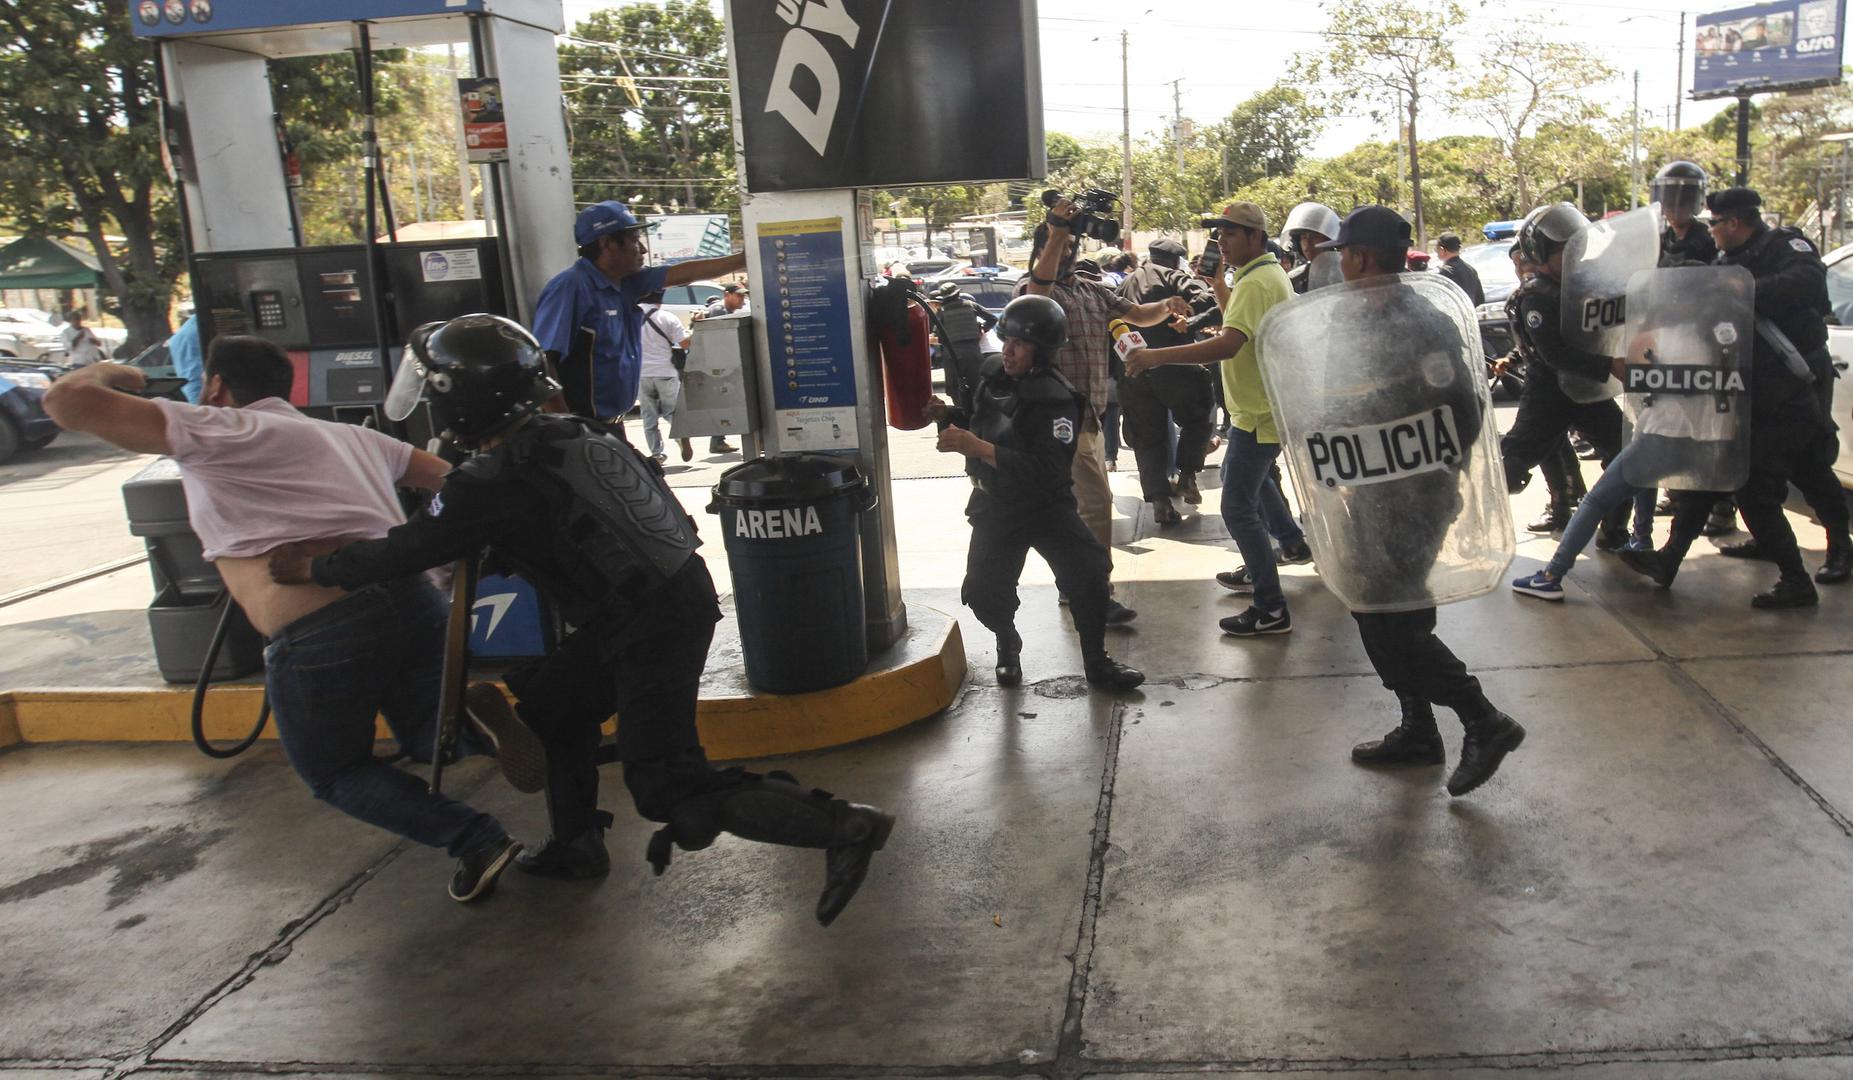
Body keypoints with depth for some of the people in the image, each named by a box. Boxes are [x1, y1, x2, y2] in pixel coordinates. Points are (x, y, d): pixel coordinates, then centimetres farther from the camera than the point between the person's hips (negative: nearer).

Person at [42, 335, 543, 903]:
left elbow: (68, 400, 3)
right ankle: (469, 720, -9)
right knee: (425, 735, 28)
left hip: (318, 634, -5)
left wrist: (106, 373, 24)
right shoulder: (353, 436, 27)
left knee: (334, 772, 19)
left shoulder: (213, 429, 8)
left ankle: (474, 839, -3)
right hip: (414, 601, 5)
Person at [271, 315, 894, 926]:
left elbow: (407, 552, -7)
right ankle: (577, 846, 36)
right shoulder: (575, 432, 6)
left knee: (668, 789, -7)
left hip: (651, 631, -9)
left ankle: (842, 826, -11)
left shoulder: (494, 483, -17)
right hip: (684, 594, 9)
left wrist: (315, 568, 10)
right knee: (550, 700, 23)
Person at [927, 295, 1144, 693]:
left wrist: (979, 448, -36)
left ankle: (1096, 662, -2)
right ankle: (1008, 645, 30)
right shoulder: (995, 373, -2)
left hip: (1045, 504, -5)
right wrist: (948, 415, -4)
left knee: (1088, 571, -22)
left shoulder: (1056, 400, -21)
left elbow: (1046, 471, -32)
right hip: (995, 507, 5)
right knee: (984, 594, -4)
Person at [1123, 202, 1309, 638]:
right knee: (1243, 474, 32)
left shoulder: (1256, 283, -23)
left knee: (1238, 507, -8)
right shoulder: (1270, 273, 11)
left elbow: (1228, 345, -37)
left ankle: (1270, 609, -3)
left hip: (1259, 413, -11)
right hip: (1263, 403, 11)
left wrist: (1156, 356, -40)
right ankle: (1291, 542, 46)